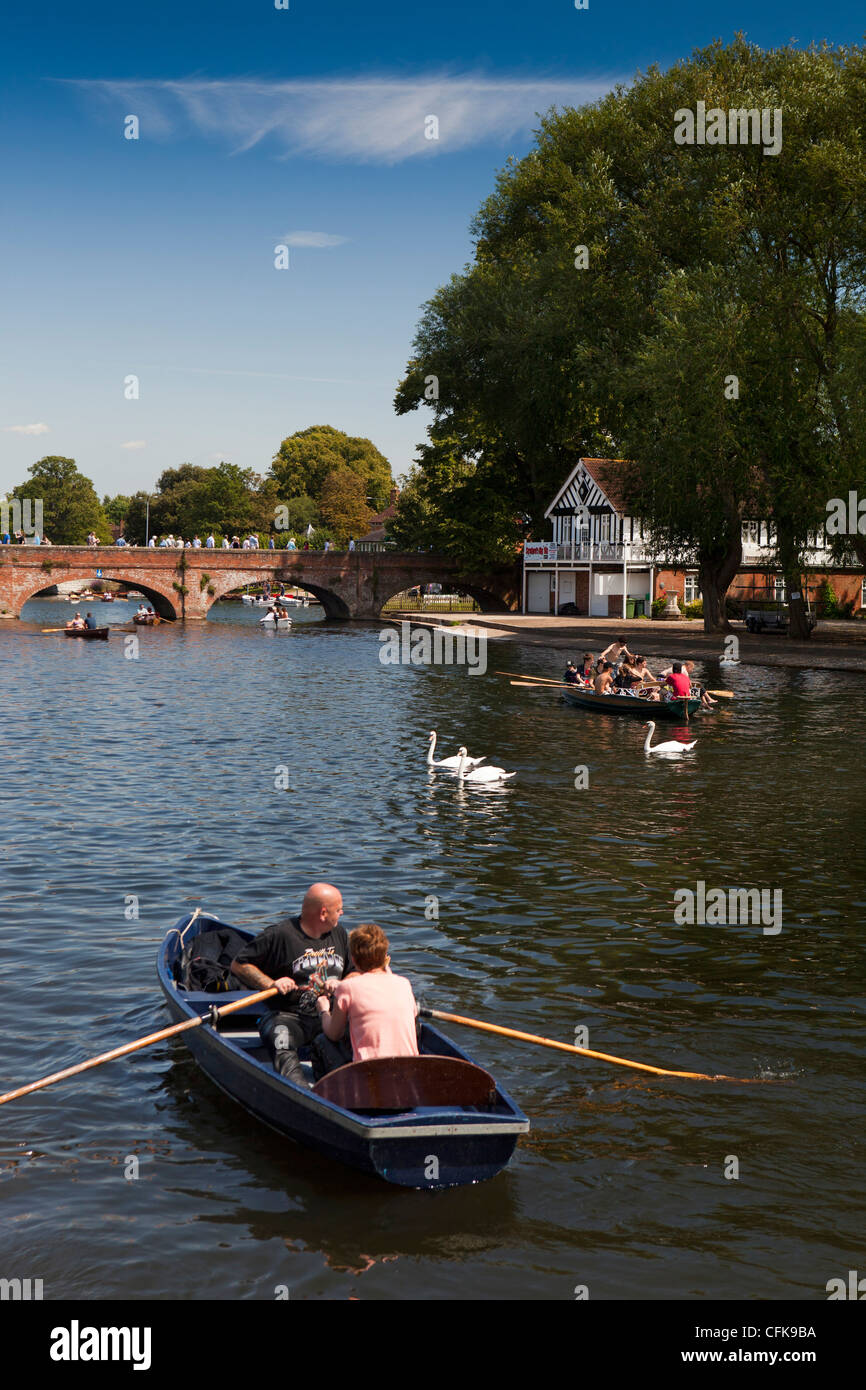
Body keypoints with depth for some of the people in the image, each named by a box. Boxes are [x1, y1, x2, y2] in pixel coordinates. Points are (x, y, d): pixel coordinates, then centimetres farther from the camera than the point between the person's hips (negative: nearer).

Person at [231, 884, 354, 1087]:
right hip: (286, 1015, -6)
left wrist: (340, 985, -1)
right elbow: (238, 965, -2)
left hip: (328, 1017, 6)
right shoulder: (280, 934, -7)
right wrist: (271, 984, -16)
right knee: (282, 1045, -39)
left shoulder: (339, 934, 13)